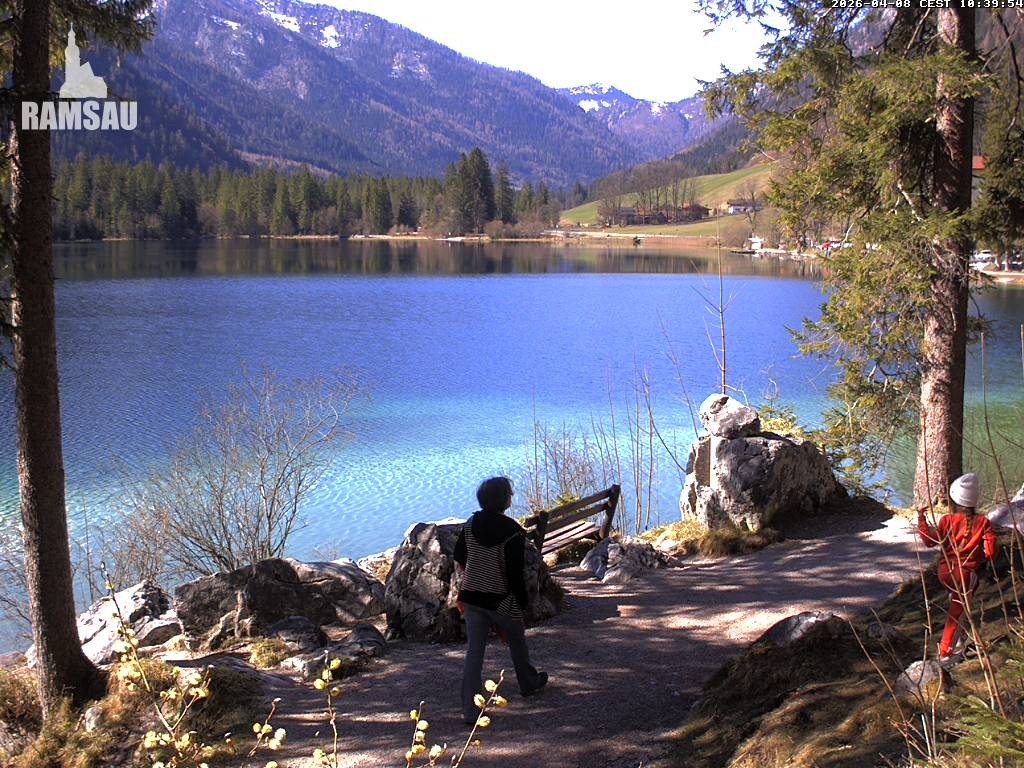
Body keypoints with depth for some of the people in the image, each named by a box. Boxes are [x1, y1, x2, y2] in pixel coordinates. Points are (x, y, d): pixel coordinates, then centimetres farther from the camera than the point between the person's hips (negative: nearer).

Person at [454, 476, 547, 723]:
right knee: (516, 641, 22)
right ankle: (529, 683, 46)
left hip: (472, 597, 4)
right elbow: (515, 573, -19)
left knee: (474, 651, 4)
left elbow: (459, 556, 12)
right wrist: (523, 603, -8)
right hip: (502, 600, -4)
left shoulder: (470, 525, -2)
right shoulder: (513, 532, -19)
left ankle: (471, 709, -1)